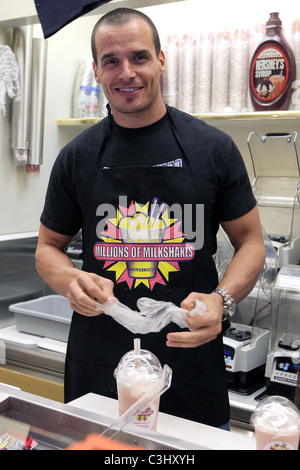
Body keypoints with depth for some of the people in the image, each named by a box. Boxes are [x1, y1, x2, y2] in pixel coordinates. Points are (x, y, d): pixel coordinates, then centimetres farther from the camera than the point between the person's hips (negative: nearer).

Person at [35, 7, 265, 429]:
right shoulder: (76, 157, 2)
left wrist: (222, 299, -15)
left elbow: (250, 241, 4)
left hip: (190, 360, -1)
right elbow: (49, 247, 11)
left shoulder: (212, 147, -2)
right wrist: (70, 280, -12)